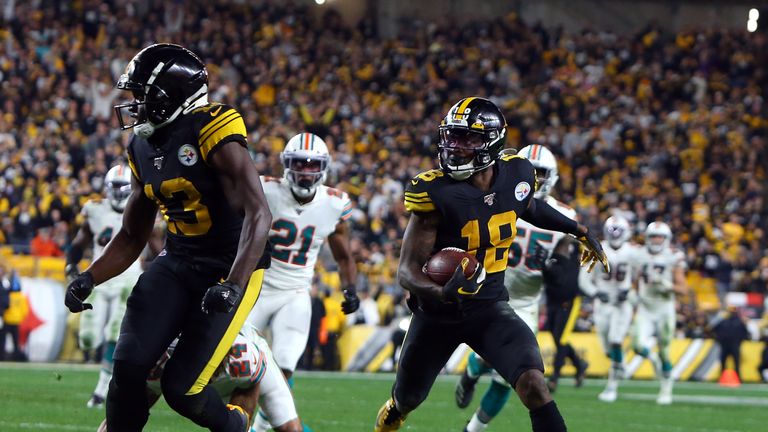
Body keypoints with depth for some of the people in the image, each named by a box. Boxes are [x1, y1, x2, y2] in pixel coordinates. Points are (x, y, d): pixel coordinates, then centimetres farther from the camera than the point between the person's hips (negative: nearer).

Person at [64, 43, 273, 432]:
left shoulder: (213, 133, -17)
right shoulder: (143, 149, 8)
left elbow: (258, 214, -24)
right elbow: (132, 237, 16)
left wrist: (233, 285, -34)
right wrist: (89, 278, 0)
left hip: (231, 268, -6)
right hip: (177, 264, 6)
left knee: (181, 388, -11)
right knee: (129, 363, -15)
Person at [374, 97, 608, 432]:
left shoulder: (516, 176, -10)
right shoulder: (436, 193, -24)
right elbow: (407, 271, -25)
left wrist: (579, 231, 18)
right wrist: (441, 293, -45)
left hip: (489, 307, 1)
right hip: (437, 312, -1)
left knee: (533, 384, -24)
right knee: (405, 401, 21)